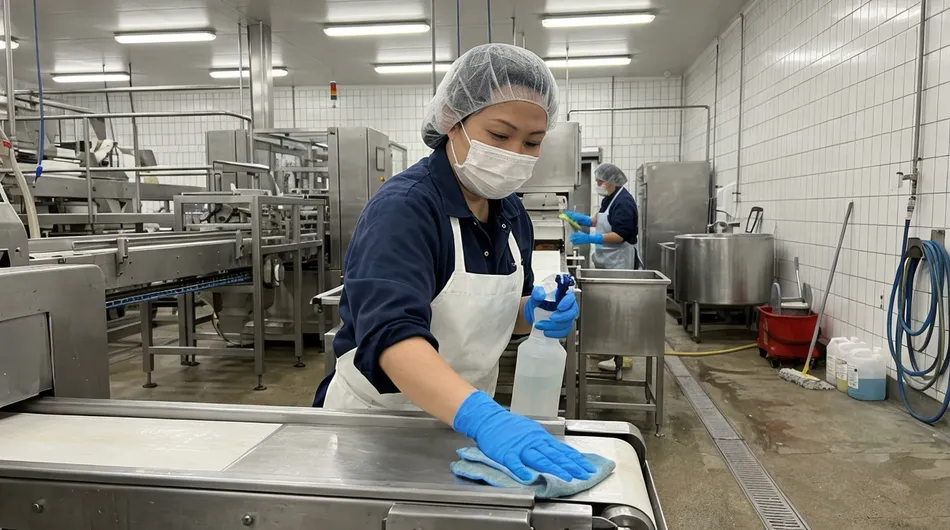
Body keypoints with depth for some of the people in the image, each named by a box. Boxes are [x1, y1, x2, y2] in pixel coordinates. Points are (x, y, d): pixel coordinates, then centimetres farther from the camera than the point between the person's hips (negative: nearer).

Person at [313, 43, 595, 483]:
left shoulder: (511, 213, -3)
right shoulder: (402, 208, -25)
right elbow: (391, 333, -39)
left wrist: (532, 314, -10)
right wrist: (482, 417, -52)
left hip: (461, 422, 6)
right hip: (378, 419, -6)